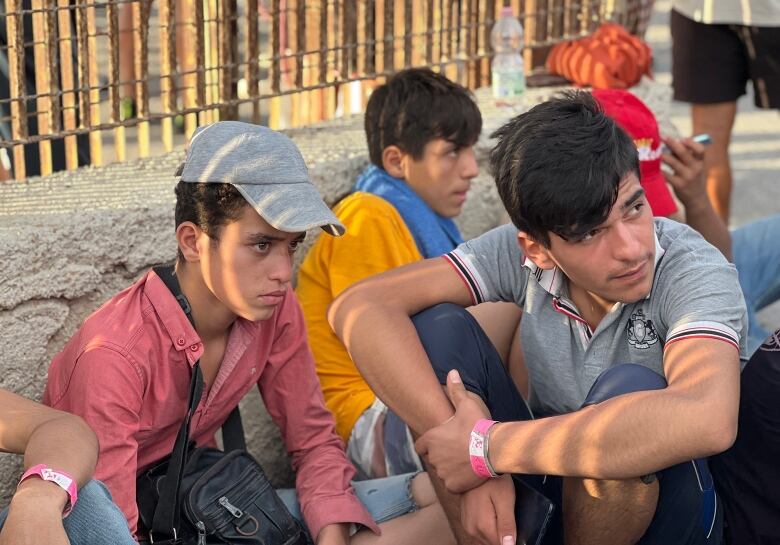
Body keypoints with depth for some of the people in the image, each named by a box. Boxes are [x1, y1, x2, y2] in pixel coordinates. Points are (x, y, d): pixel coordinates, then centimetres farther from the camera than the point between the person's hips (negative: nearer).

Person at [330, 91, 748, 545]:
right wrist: (471, 465, -33)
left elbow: (706, 420, -46)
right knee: (437, 326, -17)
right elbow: (360, 307, -23)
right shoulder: (520, 254, -15)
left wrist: (486, 447, -39)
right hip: (550, 478, 3)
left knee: (629, 391, -35)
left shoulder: (693, 270, -26)